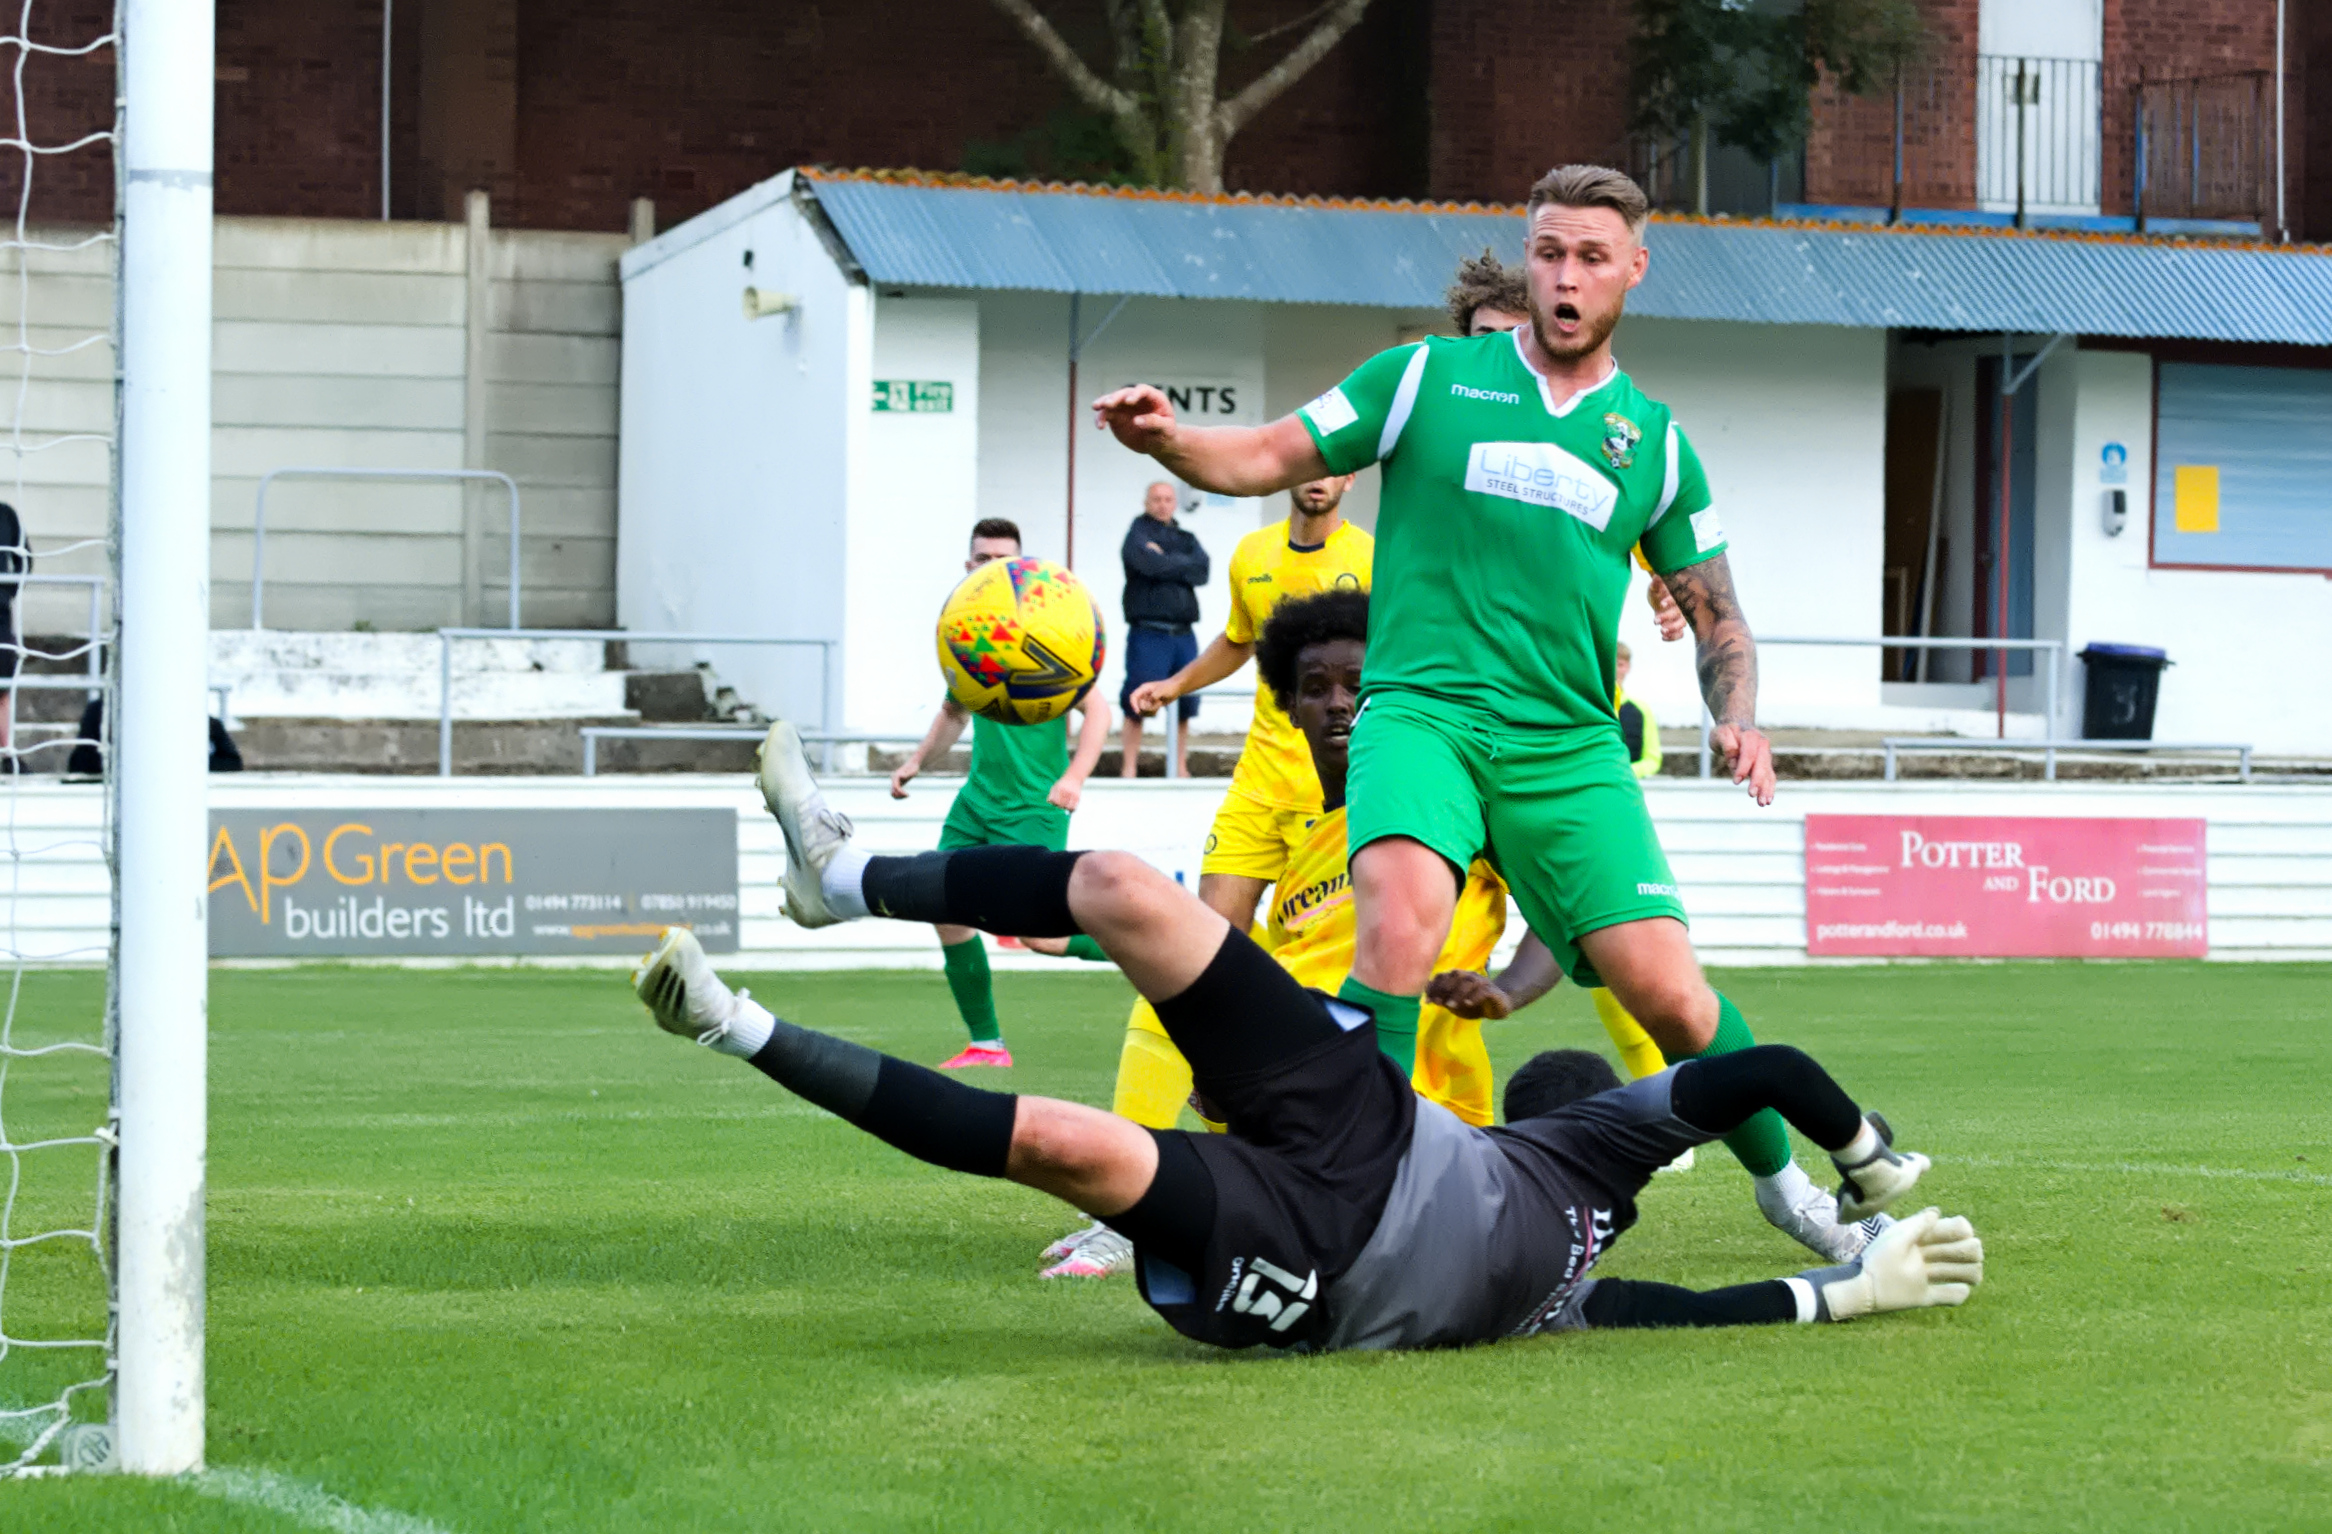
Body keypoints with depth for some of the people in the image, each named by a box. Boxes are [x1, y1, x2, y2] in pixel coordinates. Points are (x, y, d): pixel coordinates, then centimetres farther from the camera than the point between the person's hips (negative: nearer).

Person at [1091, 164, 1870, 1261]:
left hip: (1568, 746, 2)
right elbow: (1268, 458, 6)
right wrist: (1170, 439, -15)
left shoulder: (1651, 438, 13)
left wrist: (1736, 717, 0)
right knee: (1403, 916, -32)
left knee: (1665, 988, -7)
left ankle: (1783, 1181, 19)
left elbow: (1715, 611, 20)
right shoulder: (1428, 378, 6)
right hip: (1422, 711, -2)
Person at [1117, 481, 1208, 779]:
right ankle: (1129, 765, -2)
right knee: (1137, 702, -7)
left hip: (1183, 633, 5)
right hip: (1149, 633, -5)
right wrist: (1182, 564, -1)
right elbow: (1148, 564, -16)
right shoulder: (1139, 532, 3)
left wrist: (1165, 561, -7)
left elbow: (1202, 571, 0)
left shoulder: (1186, 538, 18)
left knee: (1185, 703, 6)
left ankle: (1180, 766, 14)